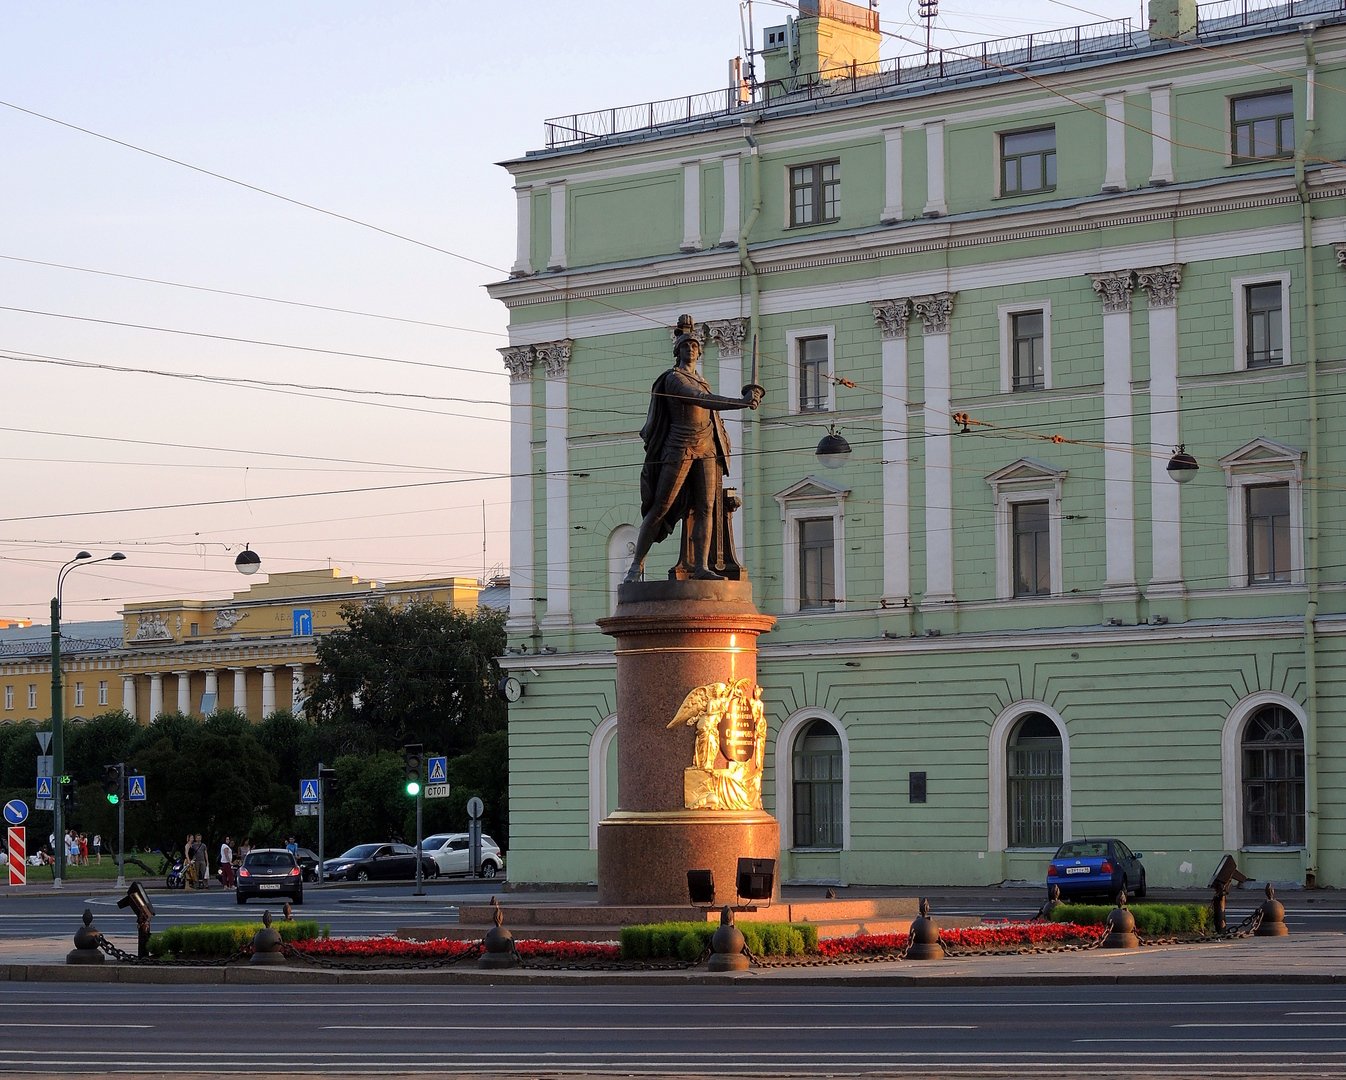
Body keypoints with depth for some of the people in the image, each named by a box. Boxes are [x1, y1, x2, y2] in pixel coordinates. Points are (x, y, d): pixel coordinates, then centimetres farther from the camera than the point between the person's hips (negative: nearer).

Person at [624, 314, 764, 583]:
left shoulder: (701, 382, 19)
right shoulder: (674, 379, -7)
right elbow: (700, 399, -23)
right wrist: (740, 402, -32)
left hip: (706, 450, 7)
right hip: (679, 449, -7)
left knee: (705, 509, -5)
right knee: (659, 509, -5)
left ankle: (701, 567, -11)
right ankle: (637, 565, 2)